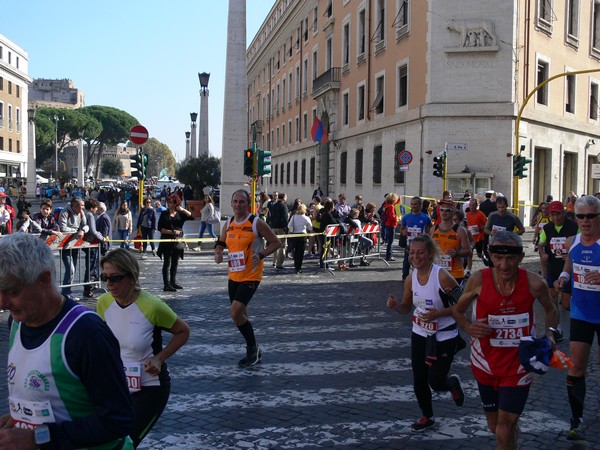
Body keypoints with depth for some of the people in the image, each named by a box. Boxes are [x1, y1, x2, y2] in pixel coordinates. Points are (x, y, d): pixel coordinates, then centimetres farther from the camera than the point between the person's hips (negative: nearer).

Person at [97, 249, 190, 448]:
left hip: (150, 388, -5)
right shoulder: (104, 302, -8)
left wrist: (159, 358, -16)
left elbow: (183, 332, -7)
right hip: (118, 385, 6)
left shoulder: (151, 306, -23)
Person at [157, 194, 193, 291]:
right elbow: (160, 228, -5)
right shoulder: (164, 214, 0)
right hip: (167, 241, -4)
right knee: (167, 263, -4)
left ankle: (173, 282, 24)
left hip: (178, 241, 4)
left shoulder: (180, 214, 6)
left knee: (175, 263, 12)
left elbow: (192, 217, -5)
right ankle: (166, 285, -4)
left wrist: (183, 210, -13)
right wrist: (172, 232, -16)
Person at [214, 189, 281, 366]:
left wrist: (261, 254, -22)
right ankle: (253, 352, 30)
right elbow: (221, 244, 20)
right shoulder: (228, 224, 6)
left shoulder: (256, 223, -11)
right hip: (233, 275, 7)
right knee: (240, 314, 13)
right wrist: (218, 253, -3)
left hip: (251, 275, -7)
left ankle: (253, 348, 3)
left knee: (236, 312, -17)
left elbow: (276, 242, -7)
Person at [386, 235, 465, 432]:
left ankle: (453, 383, 34)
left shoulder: (442, 276, -22)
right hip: (420, 335, 5)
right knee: (419, 380, 10)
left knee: (436, 383, -3)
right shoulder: (411, 279, -4)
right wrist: (395, 305, -13)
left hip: (444, 337, -5)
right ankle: (427, 416, 34)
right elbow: (406, 308, 9)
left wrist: (438, 314, -24)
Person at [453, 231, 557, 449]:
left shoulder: (534, 284, -16)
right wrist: (469, 327, -19)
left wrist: (550, 333, -11)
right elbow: (457, 311, 1)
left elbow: (550, 309, 6)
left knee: (505, 429, -10)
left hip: (518, 364, -2)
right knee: (495, 425, 19)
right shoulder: (479, 280, -16)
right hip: (486, 363, 2)